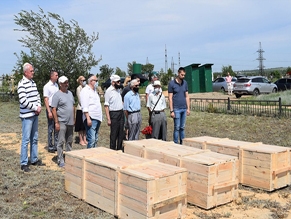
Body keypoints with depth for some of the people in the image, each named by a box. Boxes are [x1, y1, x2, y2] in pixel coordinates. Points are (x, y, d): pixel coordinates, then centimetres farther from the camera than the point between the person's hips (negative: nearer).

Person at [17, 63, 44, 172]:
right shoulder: (22, 84, -13)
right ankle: (23, 163, 4)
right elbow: (23, 101, -20)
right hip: (27, 116, -8)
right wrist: (35, 108, -13)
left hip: (35, 114, 8)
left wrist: (39, 106, -2)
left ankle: (34, 159, 26)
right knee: (26, 140, -4)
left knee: (35, 138, 15)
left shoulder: (33, 82, 13)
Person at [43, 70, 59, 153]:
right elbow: (46, 99, -11)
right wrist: (49, 112, -16)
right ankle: (50, 147, 10)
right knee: (51, 129, 1)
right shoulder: (47, 86, -9)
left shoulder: (56, 85, 10)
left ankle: (56, 145, 19)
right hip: (50, 108, -6)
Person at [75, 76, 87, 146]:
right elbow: (80, 100, -10)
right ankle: (81, 140, 7)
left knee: (85, 125, 9)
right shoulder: (78, 88, -7)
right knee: (80, 126, 0)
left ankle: (84, 139, 16)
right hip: (80, 109, -6)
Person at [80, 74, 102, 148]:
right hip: (91, 118, -10)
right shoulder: (85, 90, -8)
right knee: (91, 140, -14)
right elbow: (84, 107, -16)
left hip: (97, 118, 10)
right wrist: (88, 118, -23)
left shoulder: (94, 90, 20)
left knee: (95, 140, 13)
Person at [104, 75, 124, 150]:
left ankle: (120, 149, 21)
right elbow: (106, 106, -13)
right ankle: (112, 150, 9)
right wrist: (108, 119, -16)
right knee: (114, 134, -1)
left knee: (121, 133, 11)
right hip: (114, 114, -7)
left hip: (121, 113, 7)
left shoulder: (118, 89, 11)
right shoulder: (108, 91, -10)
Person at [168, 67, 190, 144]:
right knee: (177, 128, -1)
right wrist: (171, 111, -11)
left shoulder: (185, 83, 9)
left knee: (182, 127, 10)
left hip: (184, 109, 5)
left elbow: (187, 96, 12)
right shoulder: (172, 83, -5)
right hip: (176, 109, -5)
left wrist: (188, 108, 7)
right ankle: (176, 144, 7)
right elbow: (170, 98, -7)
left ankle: (182, 143, 17)